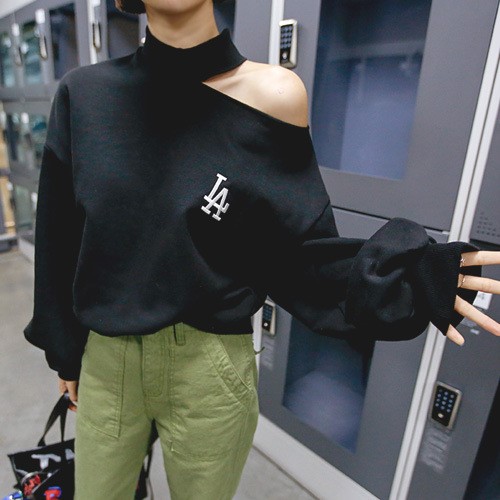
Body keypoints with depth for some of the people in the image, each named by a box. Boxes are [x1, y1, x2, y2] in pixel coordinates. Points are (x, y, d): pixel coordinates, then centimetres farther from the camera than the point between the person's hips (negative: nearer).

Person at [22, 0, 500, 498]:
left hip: (209, 369, -2)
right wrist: (65, 349, 11)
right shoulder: (85, 92, -3)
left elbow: (298, 255, -7)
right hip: (104, 361, 3)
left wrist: (399, 274, -23)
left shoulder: (272, 93, -10)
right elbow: (61, 239, 4)